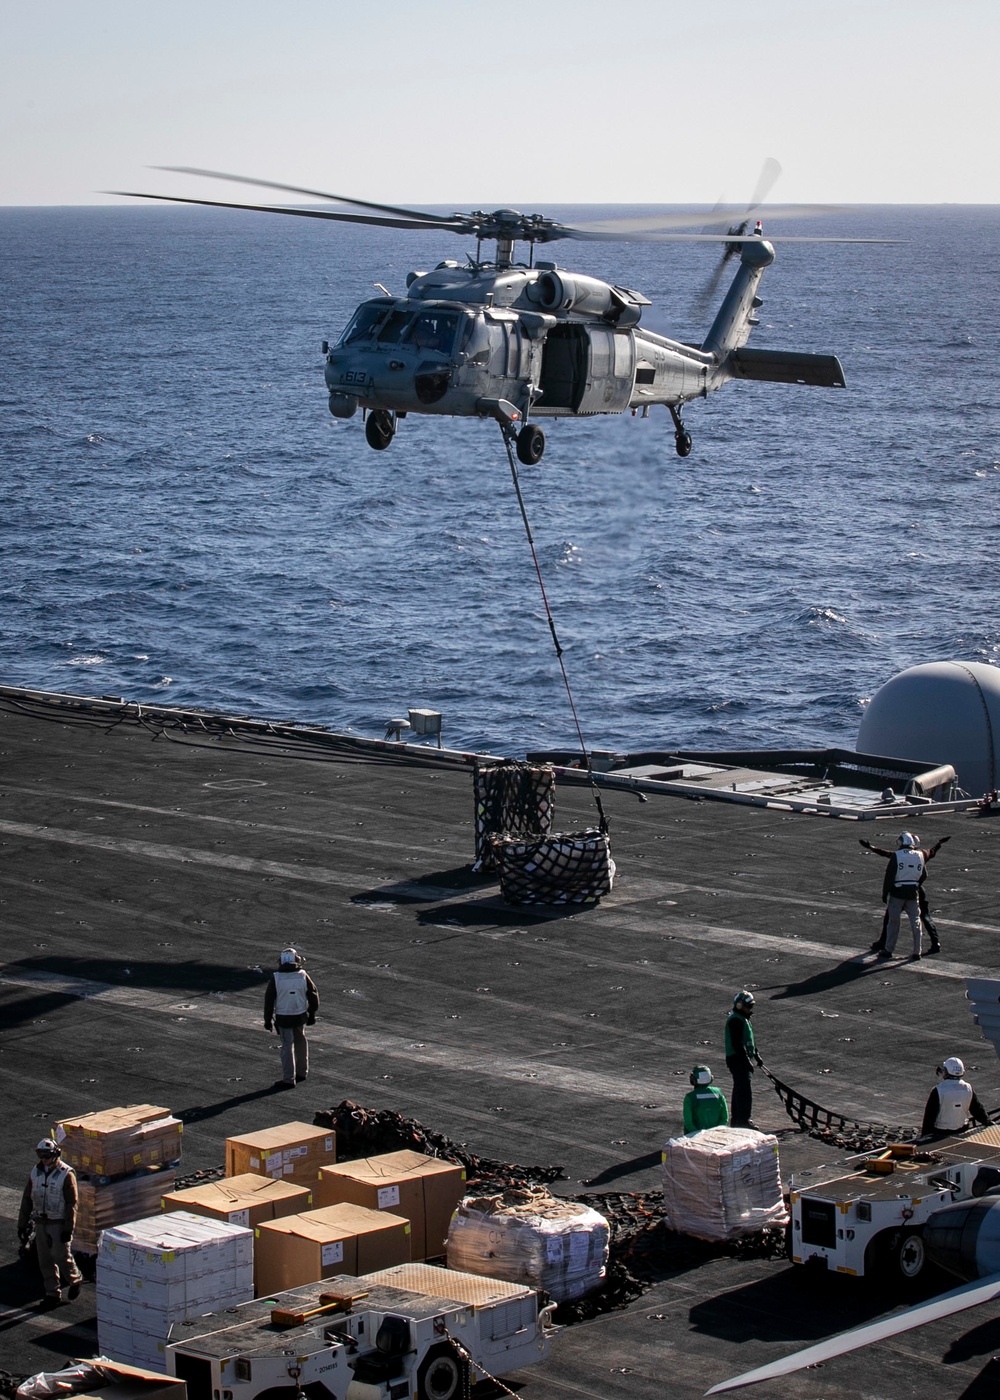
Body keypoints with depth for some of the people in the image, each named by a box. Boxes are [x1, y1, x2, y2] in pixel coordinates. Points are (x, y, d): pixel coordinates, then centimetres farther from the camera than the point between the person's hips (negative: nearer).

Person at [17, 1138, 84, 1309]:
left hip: (59, 1223, -5)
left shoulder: (66, 1174, -13)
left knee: (62, 1256, -3)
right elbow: (27, 1199, 9)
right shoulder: (36, 1172, 4)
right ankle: (52, 1294, 17)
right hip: (41, 1222, 5)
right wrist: (22, 1224, 7)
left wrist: (68, 1229, -17)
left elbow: (72, 1203, -13)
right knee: (45, 1261, 8)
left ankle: (75, 1280, 25)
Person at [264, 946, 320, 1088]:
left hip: (283, 1018, -2)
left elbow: (269, 1000, -8)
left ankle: (288, 1079, 7)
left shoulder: (275, 978, -12)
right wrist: (312, 1014, 14)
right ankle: (302, 1072, 33)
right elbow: (313, 996, 1)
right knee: (300, 1042, 23)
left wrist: (268, 1019, 2)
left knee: (287, 1046, 5)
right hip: (301, 1016, 2)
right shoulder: (303, 976, -6)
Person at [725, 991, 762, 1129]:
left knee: (739, 1088, 16)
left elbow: (749, 1040, 24)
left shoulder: (743, 1018, 15)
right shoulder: (735, 1020, -19)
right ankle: (743, 1120, -11)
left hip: (743, 1058, 11)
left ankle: (737, 1118, 25)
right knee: (745, 1089, -11)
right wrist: (747, 1061, -23)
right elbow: (737, 1044, -24)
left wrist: (756, 1056, 22)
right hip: (737, 1059, -11)